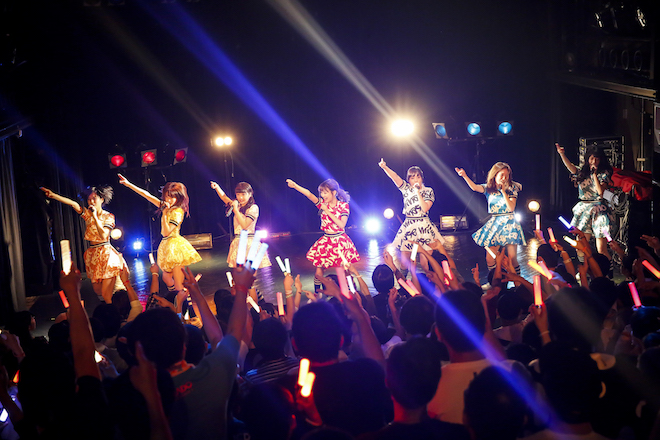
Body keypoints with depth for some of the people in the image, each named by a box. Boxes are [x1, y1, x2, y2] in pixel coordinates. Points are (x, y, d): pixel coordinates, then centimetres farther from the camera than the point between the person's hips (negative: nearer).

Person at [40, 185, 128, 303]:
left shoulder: (108, 216, -4)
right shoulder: (88, 214, 5)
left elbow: (104, 236, -18)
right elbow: (74, 204, -12)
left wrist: (95, 217, -18)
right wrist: (53, 195, -27)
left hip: (106, 254, -5)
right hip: (92, 255, 5)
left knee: (106, 295, -12)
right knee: (98, 291, 11)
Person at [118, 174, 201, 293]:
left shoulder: (177, 212, -13)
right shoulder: (165, 206, 10)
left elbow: (166, 232, -19)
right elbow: (147, 195, 14)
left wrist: (164, 214, -20)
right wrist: (128, 184, 13)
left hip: (175, 245, -9)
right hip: (166, 245, 9)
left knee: (179, 285, -10)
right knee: (167, 279, 14)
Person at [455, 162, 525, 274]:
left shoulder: (511, 188, 0)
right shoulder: (488, 188, 5)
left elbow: (511, 208, -10)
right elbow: (475, 187, -14)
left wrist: (503, 191, -14)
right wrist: (464, 176, -30)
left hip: (508, 223, -2)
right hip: (494, 224, 2)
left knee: (512, 258, -7)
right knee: (490, 259, -2)